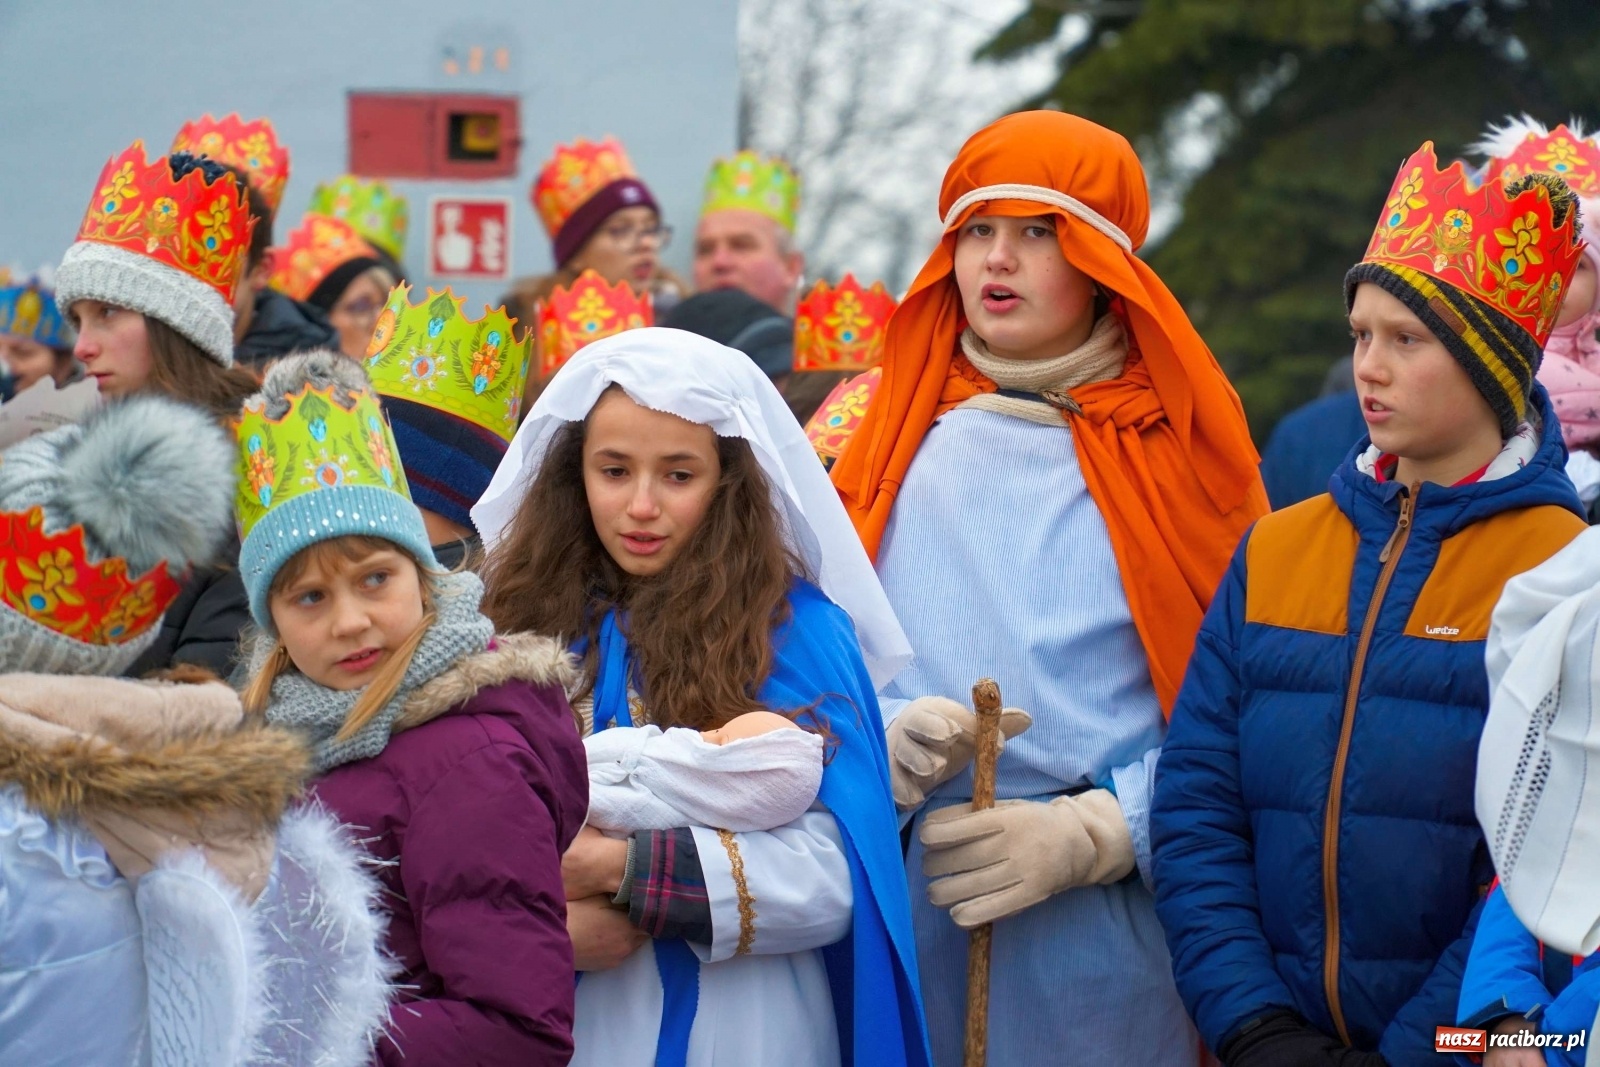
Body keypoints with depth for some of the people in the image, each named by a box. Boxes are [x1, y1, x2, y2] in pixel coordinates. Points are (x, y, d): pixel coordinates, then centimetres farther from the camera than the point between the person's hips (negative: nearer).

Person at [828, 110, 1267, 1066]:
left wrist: (1088, 834, -17)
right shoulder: (900, 448, 9)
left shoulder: (1176, 450, 2)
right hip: (923, 928, 2)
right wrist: (884, 740, -15)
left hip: (1122, 928, -1)